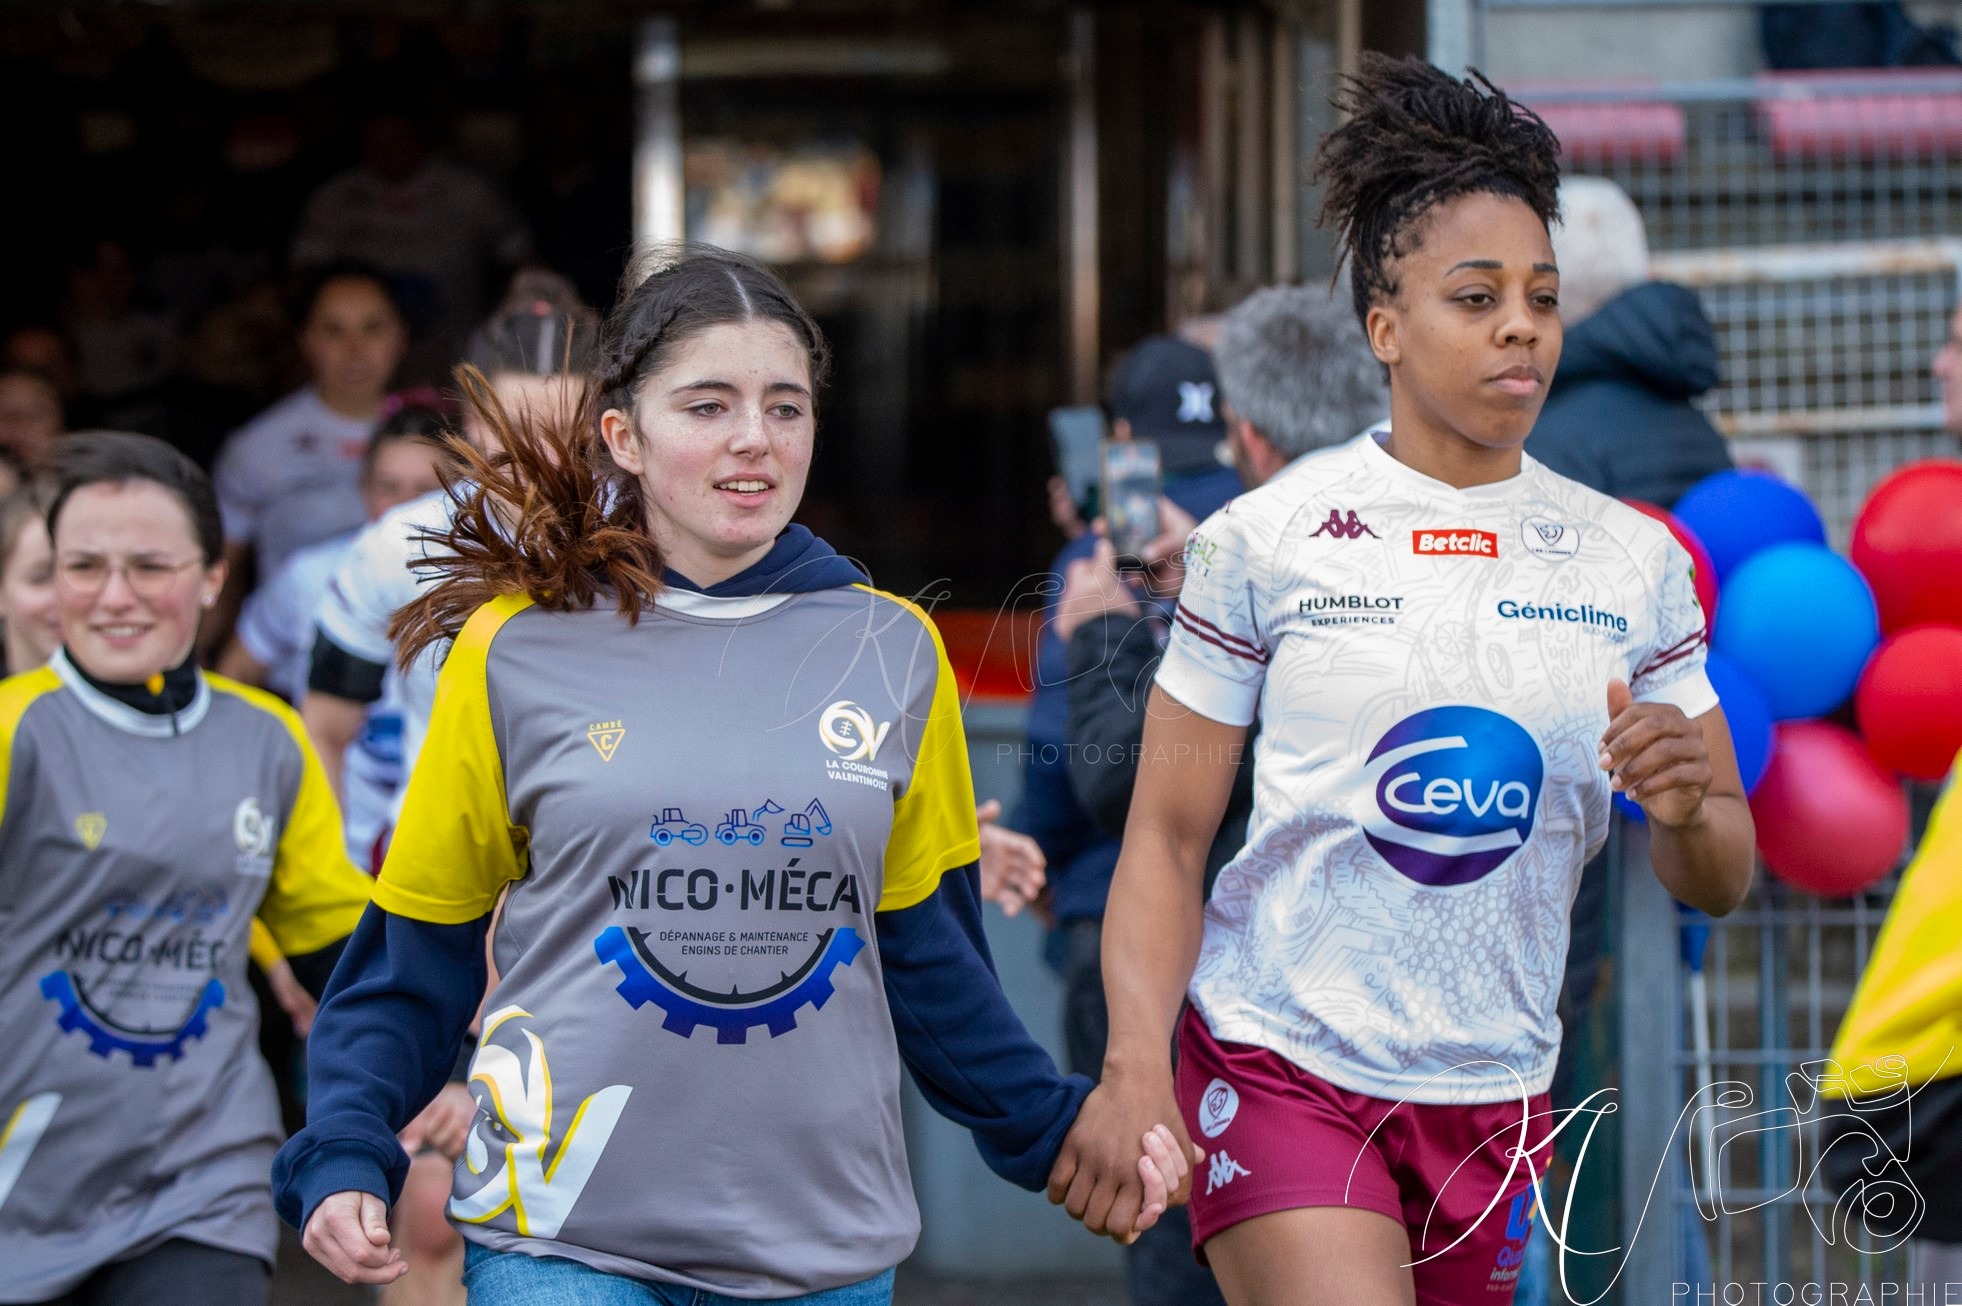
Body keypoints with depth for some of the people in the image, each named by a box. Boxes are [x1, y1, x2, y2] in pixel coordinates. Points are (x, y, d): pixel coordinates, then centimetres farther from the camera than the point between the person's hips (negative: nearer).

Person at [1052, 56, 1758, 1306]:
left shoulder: (1633, 562, 6)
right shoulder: (1267, 540, -3)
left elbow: (1723, 877, 9)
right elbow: (1167, 836, -1)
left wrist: (1686, 809, -15)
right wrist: (1136, 1070, -14)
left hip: (1494, 1098, 4)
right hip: (1280, 1063, -4)